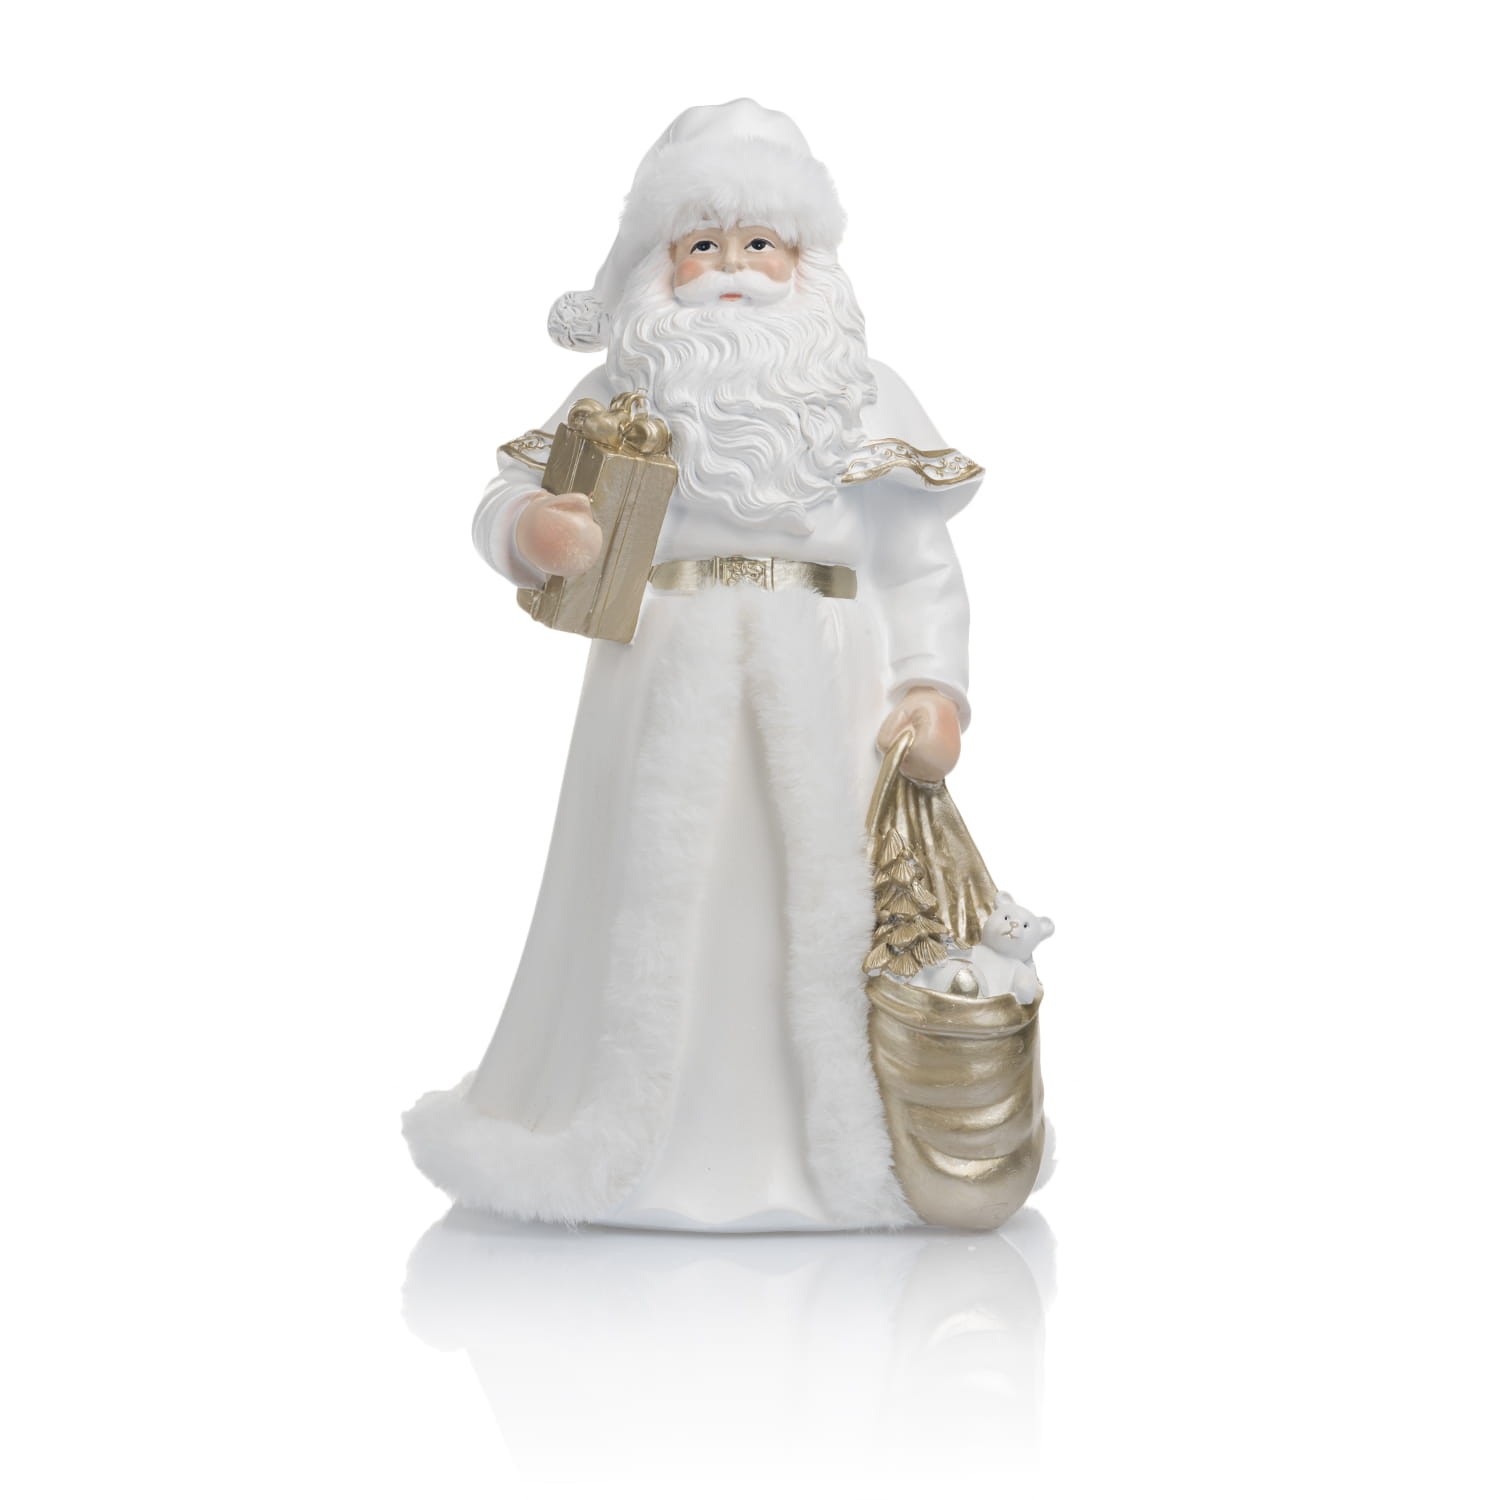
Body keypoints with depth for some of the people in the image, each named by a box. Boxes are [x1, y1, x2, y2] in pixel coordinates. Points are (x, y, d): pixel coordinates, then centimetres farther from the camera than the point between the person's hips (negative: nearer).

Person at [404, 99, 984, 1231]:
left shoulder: (869, 400, 9)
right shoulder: (620, 395, 8)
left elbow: (923, 566, 5)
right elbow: (507, 500, 5)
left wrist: (934, 689, -8)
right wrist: (532, 532, -19)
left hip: (829, 688, 0)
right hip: (668, 681, 0)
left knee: (832, 898, -2)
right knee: (659, 894, 2)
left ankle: (853, 1148, 10)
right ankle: (630, 1139, 14)